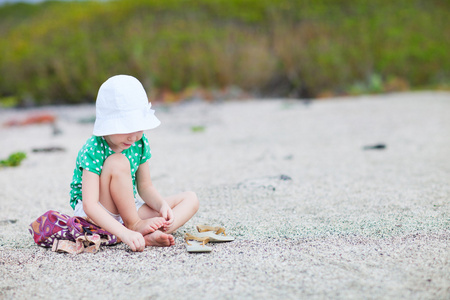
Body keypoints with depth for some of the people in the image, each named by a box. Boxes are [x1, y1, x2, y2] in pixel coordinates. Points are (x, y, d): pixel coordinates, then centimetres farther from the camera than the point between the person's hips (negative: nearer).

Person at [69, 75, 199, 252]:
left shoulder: (140, 142, -6)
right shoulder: (93, 150, -26)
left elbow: (145, 186, 3)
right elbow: (89, 205, -35)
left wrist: (162, 205, -18)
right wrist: (124, 232, -46)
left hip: (129, 208, 7)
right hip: (94, 215, -7)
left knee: (190, 199, -6)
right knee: (118, 162, -32)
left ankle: (150, 236, -33)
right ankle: (135, 225, -22)